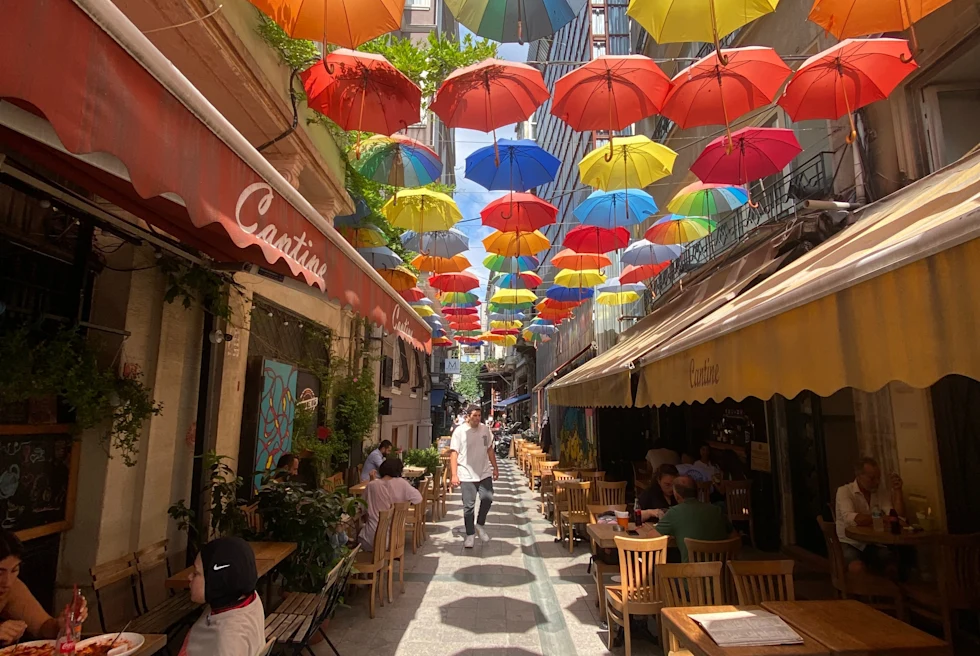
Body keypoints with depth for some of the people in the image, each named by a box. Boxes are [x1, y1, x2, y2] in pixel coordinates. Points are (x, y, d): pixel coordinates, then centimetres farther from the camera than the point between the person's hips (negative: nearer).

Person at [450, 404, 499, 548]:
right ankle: (469, 534, 20)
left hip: (484, 473, 4)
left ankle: (480, 524, 19)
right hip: (467, 475, -3)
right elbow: (453, 453, -11)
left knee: (487, 498, -7)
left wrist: (495, 468, 13)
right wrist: (454, 475, -17)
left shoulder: (485, 429, 4)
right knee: (469, 506, 3)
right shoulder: (459, 431, -9)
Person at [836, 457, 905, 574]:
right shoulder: (844, 491, -12)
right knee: (858, 568, -33)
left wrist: (898, 490, -13)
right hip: (851, 543, -5)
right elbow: (850, 519, -29)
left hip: (874, 543, 5)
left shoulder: (882, 492, 4)